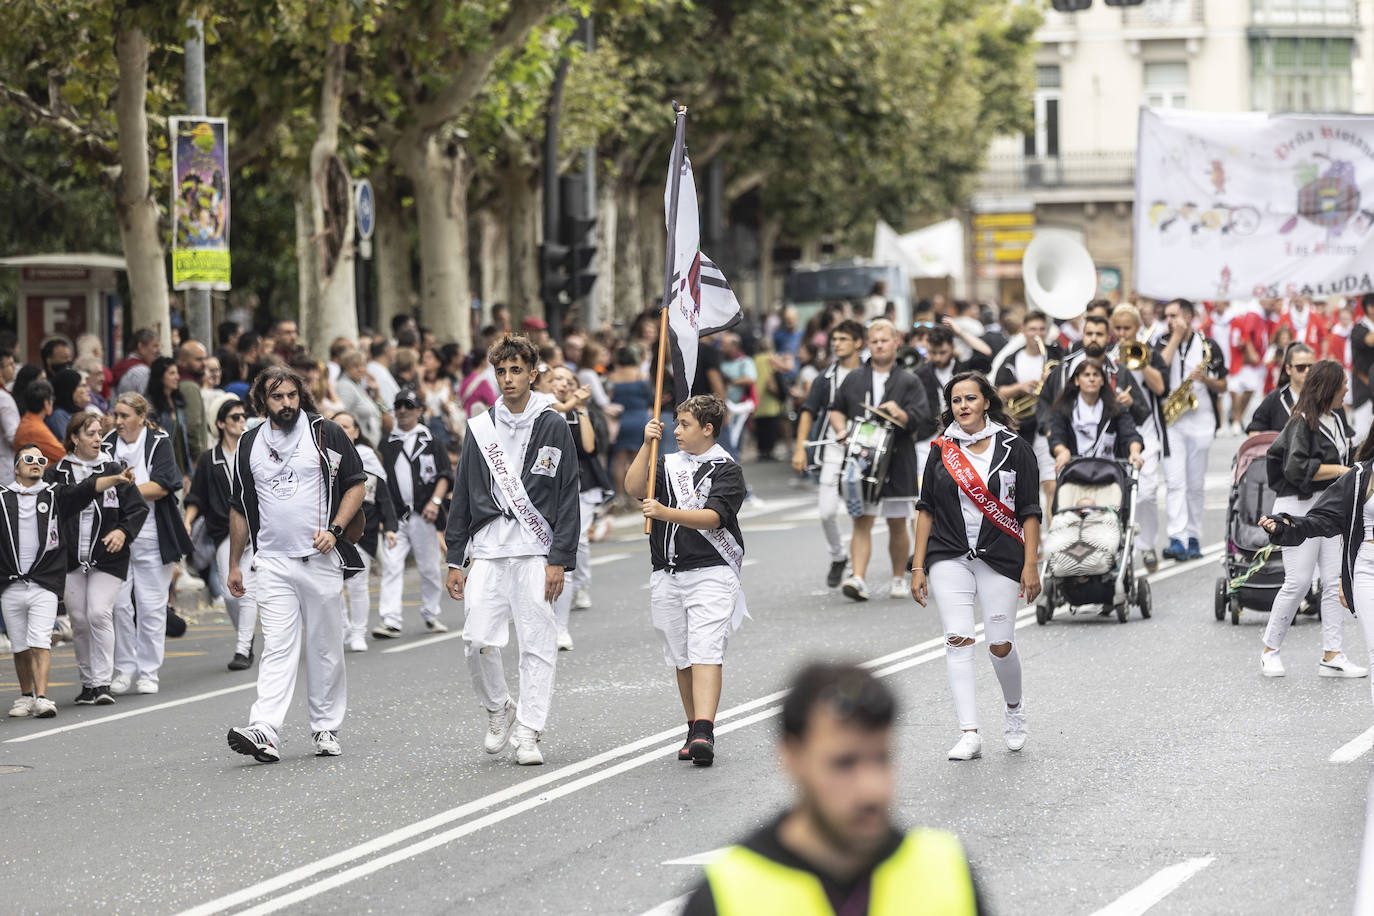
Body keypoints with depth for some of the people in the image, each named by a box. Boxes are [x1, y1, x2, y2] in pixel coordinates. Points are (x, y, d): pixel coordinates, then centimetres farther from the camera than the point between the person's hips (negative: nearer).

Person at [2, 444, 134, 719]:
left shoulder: (55, 495, 7)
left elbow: (85, 489, -4)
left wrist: (116, 479, -18)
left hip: (44, 585, -1)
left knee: (39, 642, -13)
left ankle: (42, 697, -16)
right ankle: (26, 696, 21)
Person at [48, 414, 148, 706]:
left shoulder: (113, 470, 3)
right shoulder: (57, 474, 5)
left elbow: (138, 509, 5)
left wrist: (123, 531, -13)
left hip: (107, 559, -2)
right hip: (70, 560, 2)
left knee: (99, 614, -15)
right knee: (79, 621, 4)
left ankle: (102, 682, -10)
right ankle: (88, 682, 17)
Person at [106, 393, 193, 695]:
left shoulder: (159, 442, -1)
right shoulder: (108, 444, 7)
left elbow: (162, 486, -11)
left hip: (151, 536, -2)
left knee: (151, 606, 0)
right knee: (117, 603, -4)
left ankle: (148, 672, 8)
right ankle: (124, 670, 7)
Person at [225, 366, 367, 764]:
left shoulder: (326, 433, 1)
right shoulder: (250, 445, 10)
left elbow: (356, 484, 3)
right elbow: (241, 508, 17)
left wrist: (334, 529, -10)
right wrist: (234, 563, 17)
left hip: (321, 559, -1)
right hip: (272, 563, 1)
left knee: (325, 648, 5)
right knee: (277, 646, -9)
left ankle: (326, 729, 16)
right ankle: (265, 732, -19)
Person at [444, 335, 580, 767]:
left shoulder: (553, 427, 1)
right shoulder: (480, 428, 10)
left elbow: (568, 498, -1)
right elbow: (463, 496, 13)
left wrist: (560, 560, -8)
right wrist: (455, 560, 8)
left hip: (537, 549, -2)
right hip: (489, 547, 2)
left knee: (538, 643, -3)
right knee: (477, 641, -7)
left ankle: (528, 733, 3)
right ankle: (499, 709, 18)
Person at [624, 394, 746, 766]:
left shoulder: (726, 470, -2)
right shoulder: (668, 465, 14)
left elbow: (713, 517, -15)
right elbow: (634, 488, -1)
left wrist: (665, 513, -27)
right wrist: (647, 445, -9)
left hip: (711, 572, -5)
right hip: (667, 577, 5)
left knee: (705, 652, -15)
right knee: (681, 658, 8)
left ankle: (704, 733, -25)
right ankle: (694, 730, 18)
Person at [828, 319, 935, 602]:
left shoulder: (909, 382, 4)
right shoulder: (854, 379, 12)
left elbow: (922, 420, -4)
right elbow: (837, 410, 21)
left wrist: (901, 414, -23)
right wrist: (842, 430, 2)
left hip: (897, 460, -1)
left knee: (897, 525, 7)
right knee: (862, 522, -8)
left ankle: (899, 579, 21)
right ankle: (858, 578, -17)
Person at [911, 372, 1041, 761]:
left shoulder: (1014, 448, 0)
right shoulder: (941, 450, 6)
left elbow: (1029, 511, 0)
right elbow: (926, 509, 9)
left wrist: (1030, 565, -6)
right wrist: (918, 566, 4)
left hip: (1000, 558, -1)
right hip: (949, 557, 2)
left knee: (1000, 646, -1)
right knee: (957, 640, -11)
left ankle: (1014, 708, 30)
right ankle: (970, 734, -12)